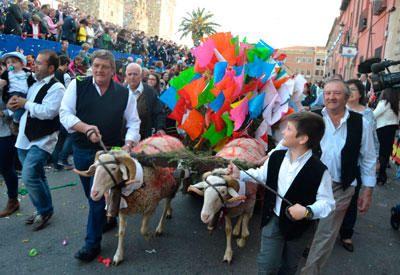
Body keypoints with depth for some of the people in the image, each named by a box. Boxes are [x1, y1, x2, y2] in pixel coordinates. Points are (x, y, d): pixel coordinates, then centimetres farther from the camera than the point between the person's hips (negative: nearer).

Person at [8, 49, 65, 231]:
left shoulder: (56, 88, -13)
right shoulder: (34, 83, 13)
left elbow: (48, 112, -25)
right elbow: (21, 105, 24)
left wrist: (26, 104, -13)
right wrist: (14, 105, 1)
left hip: (41, 140, -8)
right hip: (25, 138, 8)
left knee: (29, 177, -12)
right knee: (37, 177, 17)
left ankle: (45, 211, 9)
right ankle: (42, 210, 31)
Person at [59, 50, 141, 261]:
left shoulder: (124, 93, 0)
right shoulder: (77, 86, 0)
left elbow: (134, 123, 4)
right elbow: (65, 114, -5)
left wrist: (128, 144, -12)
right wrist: (86, 127, -22)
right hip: (81, 150, 3)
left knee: (98, 196, -3)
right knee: (91, 194, 16)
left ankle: (92, 244, 11)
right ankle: (108, 219, 42)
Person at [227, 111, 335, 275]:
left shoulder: (319, 170, -24)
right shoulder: (276, 157, -8)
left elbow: (327, 203, -19)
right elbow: (262, 175, 9)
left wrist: (308, 211, -35)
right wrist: (240, 175, 0)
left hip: (300, 225, -2)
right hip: (273, 219, 3)